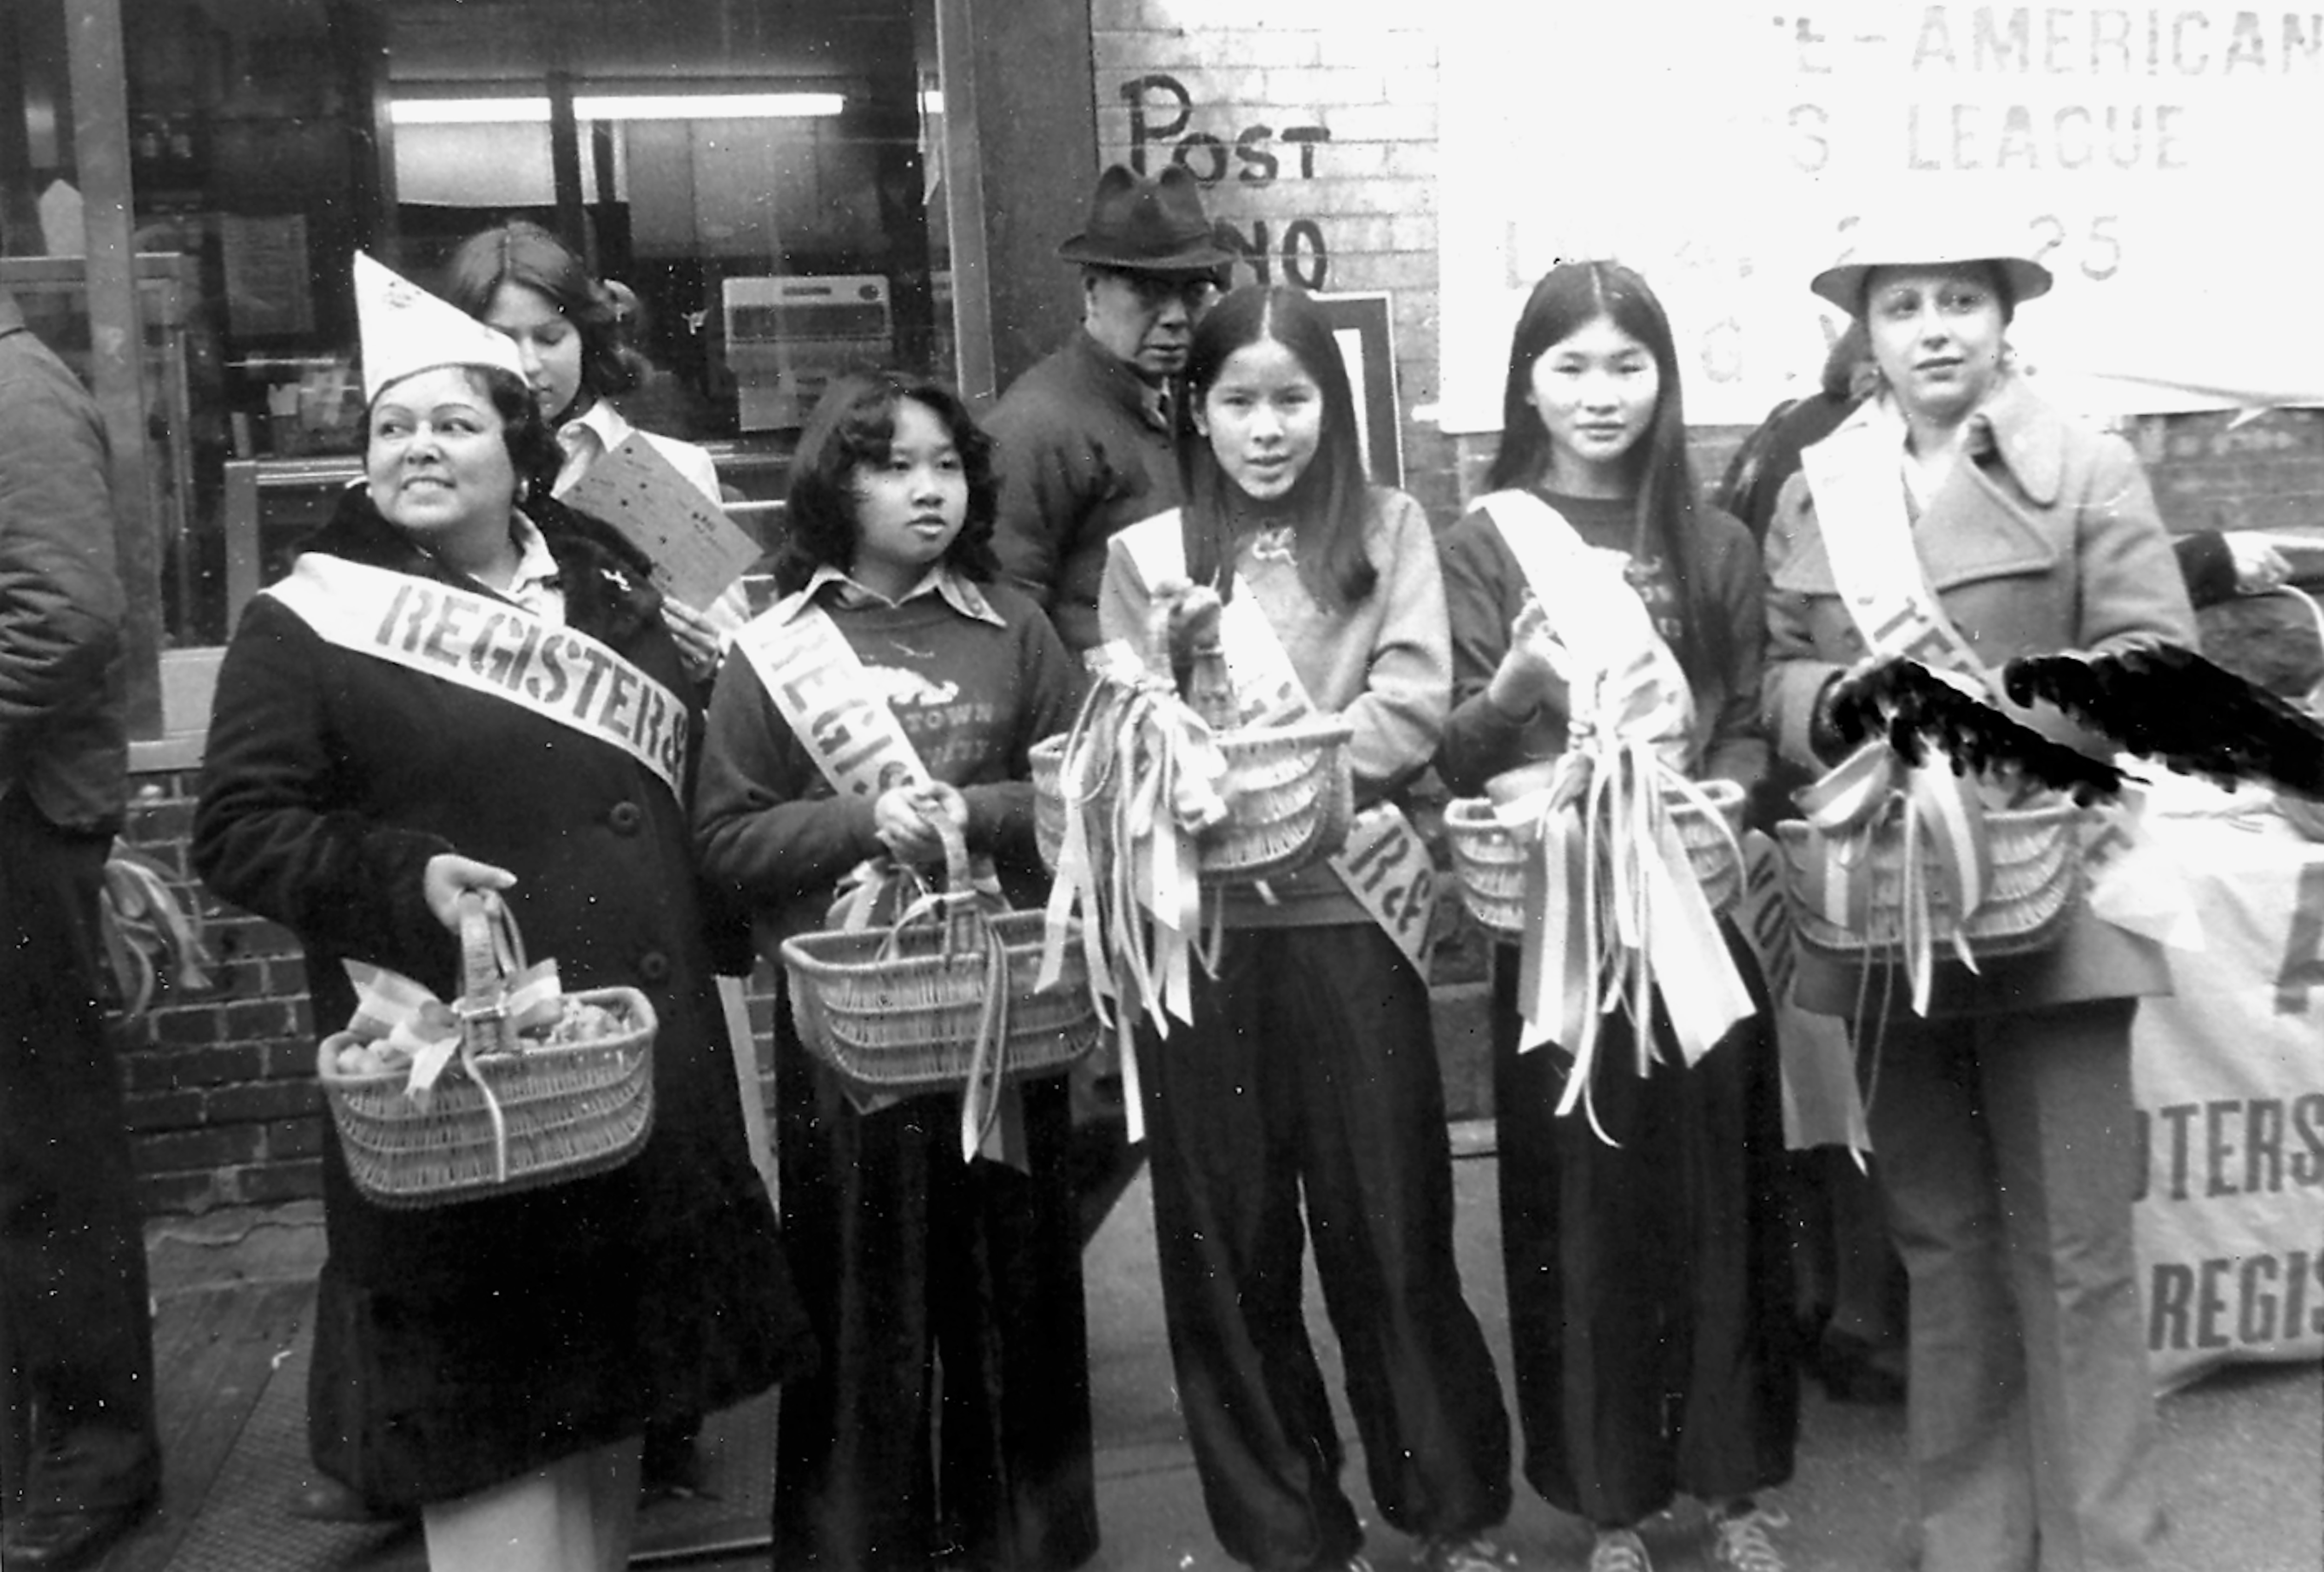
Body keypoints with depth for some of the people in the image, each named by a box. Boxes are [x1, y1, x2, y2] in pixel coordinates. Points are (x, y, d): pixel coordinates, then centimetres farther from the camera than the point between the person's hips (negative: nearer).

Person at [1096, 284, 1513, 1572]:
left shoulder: (1388, 528, 6)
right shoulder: (1145, 555, 8)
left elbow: (1413, 710, -4)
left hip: (1348, 908, -1)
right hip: (1201, 920, 1)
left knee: (1390, 1221, 6)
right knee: (1228, 1237, 8)